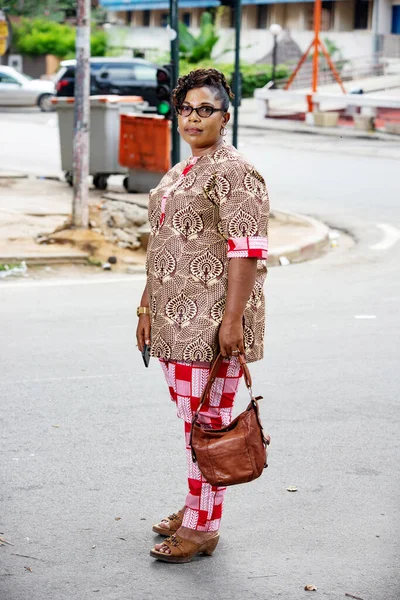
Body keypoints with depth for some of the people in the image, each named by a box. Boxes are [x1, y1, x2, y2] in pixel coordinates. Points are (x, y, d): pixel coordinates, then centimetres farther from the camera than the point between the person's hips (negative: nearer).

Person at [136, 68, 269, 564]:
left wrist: (232, 318, -22)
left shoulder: (233, 172, -11)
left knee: (206, 419, -4)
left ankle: (202, 527, 3)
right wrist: (148, 308, 22)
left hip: (211, 321, -9)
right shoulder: (178, 174, 18)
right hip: (176, 318, 9)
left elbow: (247, 250, -18)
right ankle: (196, 507, 26)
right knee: (192, 416, 15)